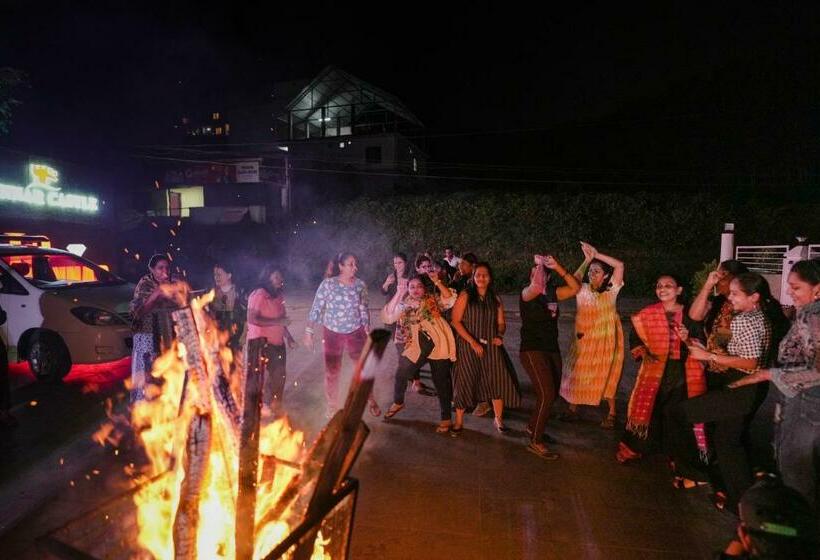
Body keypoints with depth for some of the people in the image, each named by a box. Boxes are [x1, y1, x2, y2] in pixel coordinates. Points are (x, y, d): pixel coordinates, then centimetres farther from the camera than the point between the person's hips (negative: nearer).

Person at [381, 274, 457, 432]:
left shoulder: (433, 300, 1)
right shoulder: (404, 305, 5)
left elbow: (450, 299, -16)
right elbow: (389, 316, -12)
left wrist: (437, 282, -25)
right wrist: (399, 292, -15)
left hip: (438, 346, -3)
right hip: (416, 347, 3)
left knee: (441, 382, 5)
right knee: (401, 374, 13)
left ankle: (446, 418, 22)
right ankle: (398, 402, 43)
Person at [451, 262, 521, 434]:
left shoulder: (495, 299, 8)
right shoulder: (465, 296, -5)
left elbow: (501, 322, 15)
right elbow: (456, 321, -10)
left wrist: (500, 336, -7)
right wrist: (473, 342, -16)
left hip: (491, 346, 3)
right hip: (468, 345, -3)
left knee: (498, 380, 0)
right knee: (464, 383, 2)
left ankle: (499, 419, 18)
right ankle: (458, 422, 17)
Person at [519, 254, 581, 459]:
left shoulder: (553, 293, 6)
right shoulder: (527, 293, -12)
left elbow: (576, 288, 0)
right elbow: (536, 287, -35)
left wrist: (557, 267, -6)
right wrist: (538, 264, -19)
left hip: (552, 349, 7)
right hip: (532, 350, -7)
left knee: (552, 394, 15)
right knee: (547, 394, -14)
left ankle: (533, 426, 36)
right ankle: (536, 442, -1)